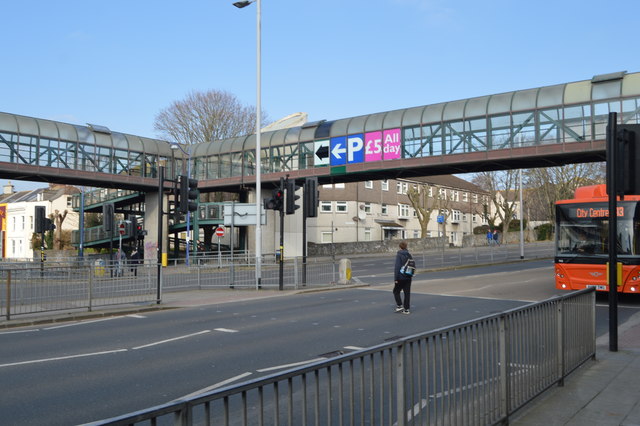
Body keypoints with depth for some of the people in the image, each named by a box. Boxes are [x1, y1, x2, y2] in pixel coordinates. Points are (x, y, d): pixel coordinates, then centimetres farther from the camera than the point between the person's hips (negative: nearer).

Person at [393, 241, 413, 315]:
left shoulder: (399, 255, -13)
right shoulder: (409, 255, 5)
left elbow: (397, 267, -17)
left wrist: (395, 278, -15)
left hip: (401, 277, -6)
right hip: (408, 278, 6)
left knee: (396, 291, 12)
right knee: (407, 293, 9)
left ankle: (399, 306, 3)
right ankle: (406, 309, 11)